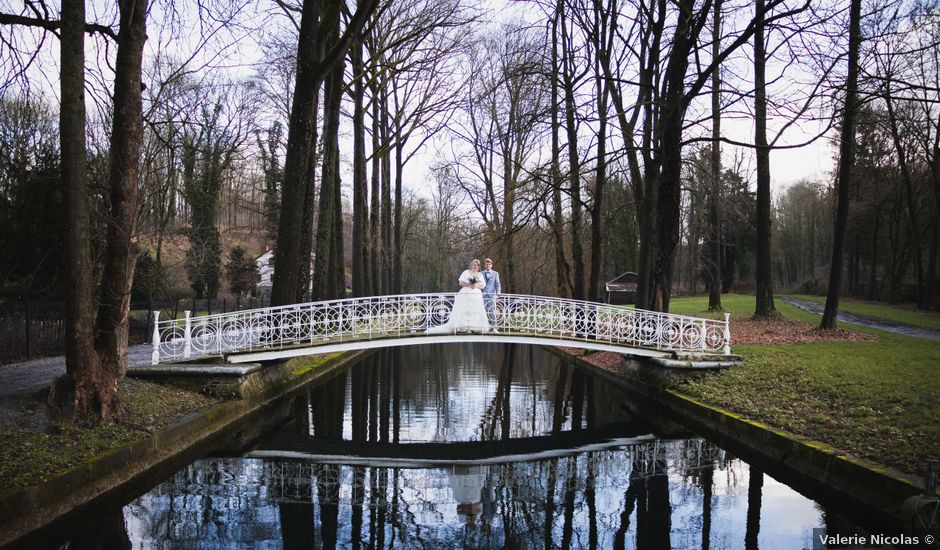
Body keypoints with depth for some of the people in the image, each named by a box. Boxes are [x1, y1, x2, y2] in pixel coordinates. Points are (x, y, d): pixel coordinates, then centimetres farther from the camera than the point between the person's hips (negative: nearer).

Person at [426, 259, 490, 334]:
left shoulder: (480, 275, 17)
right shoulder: (466, 272, 7)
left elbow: (483, 286, 9)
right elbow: (461, 283, -1)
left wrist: (476, 286, -10)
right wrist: (469, 285, -14)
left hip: (476, 296, 3)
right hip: (465, 295, -3)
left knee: (476, 313, -7)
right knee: (463, 312, -10)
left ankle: (471, 328, -7)